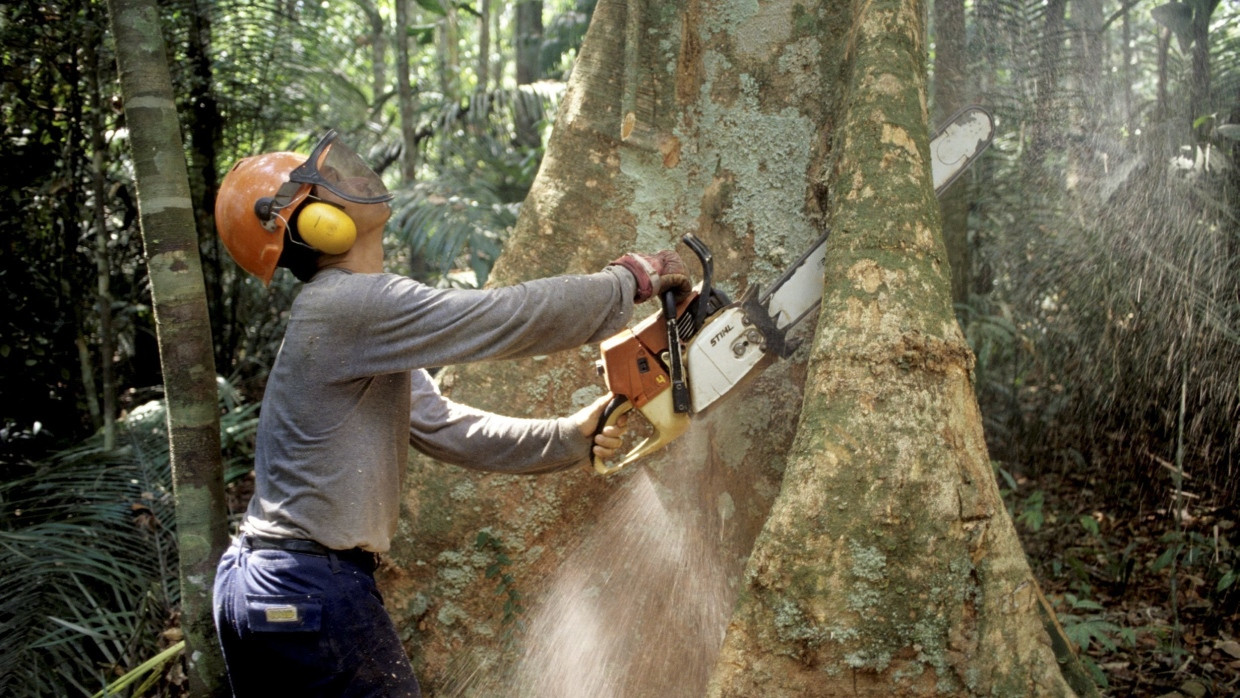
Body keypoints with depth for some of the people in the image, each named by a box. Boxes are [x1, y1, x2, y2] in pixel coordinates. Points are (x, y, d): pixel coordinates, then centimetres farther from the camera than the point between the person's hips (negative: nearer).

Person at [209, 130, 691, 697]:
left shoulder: (364, 335, 13)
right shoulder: (351, 305, -19)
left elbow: (447, 429, 13)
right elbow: (514, 316, -21)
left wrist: (569, 437, 7)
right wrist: (629, 281, -7)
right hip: (313, 592, -10)